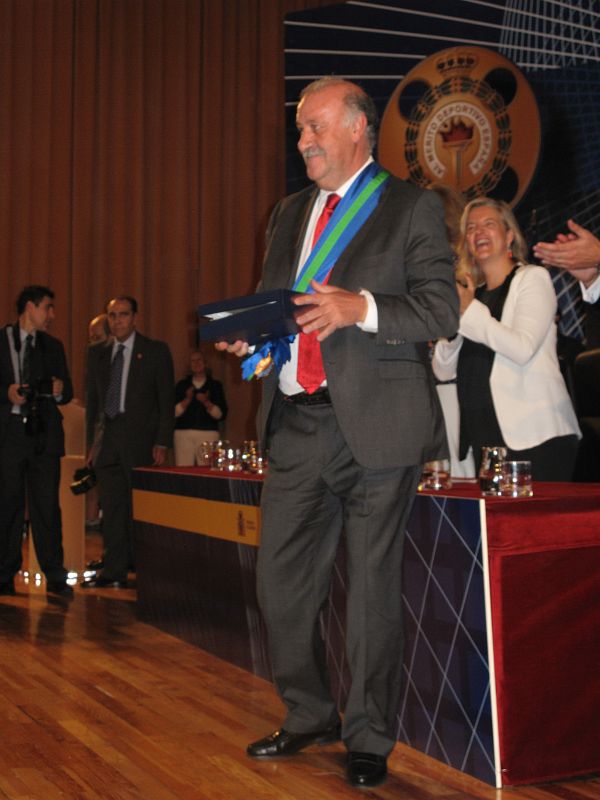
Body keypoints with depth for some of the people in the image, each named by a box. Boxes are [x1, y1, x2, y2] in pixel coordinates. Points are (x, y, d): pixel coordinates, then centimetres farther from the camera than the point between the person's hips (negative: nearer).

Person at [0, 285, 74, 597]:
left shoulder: (53, 346, 17)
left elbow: (67, 392, 16)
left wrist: (60, 390, -5)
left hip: (44, 434, 3)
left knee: (47, 505, -1)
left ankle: (55, 576, 3)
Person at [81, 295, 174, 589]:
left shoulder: (155, 351, 2)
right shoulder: (100, 356, 15)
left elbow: (166, 399, -2)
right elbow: (93, 402, 18)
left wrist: (162, 443, -8)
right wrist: (92, 442, 12)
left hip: (141, 440, -4)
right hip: (108, 441, 4)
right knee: (112, 507, 4)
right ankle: (114, 570, 10)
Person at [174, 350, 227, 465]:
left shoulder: (215, 385, 10)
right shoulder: (182, 385, 13)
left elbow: (222, 414, 3)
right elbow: (174, 412, 6)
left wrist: (206, 403, -11)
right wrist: (187, 400, -8)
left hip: (208, 434, -1)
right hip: (183, 434, 1)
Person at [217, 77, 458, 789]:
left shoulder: (412, 209, 1)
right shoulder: (290, 215, 19)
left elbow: (441, 311, -6)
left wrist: (362, 307, -20)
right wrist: (250, 335, 2)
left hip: (375, 426, -5)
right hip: (296, 424, 6)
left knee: (373, 589, 2)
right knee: (281, 582, 8)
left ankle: (369, 741, 17)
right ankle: (308, 717, 27)